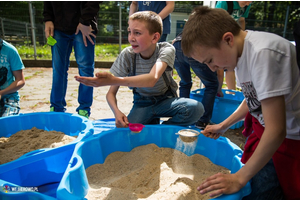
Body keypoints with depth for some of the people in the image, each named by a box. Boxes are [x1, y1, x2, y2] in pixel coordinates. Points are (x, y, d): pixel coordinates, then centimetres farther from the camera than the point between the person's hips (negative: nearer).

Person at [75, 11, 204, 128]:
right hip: (142, 103, 1)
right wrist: (117, 112, -35)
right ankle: (152, 122, 7)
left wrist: (114, 80, -55)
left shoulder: (166, 50, -22)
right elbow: (111, 93, -13)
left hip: (165, 100, -1)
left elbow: (152, 79, -43)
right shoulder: (127, 55, -16)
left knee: (195, 108, -30)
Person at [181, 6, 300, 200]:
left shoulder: (263, 53, -29)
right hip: (262, 128, 8)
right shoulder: (238, 49, -1)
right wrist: (224, 125, 15)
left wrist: (240, 178, -20)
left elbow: (276, 131, -28)